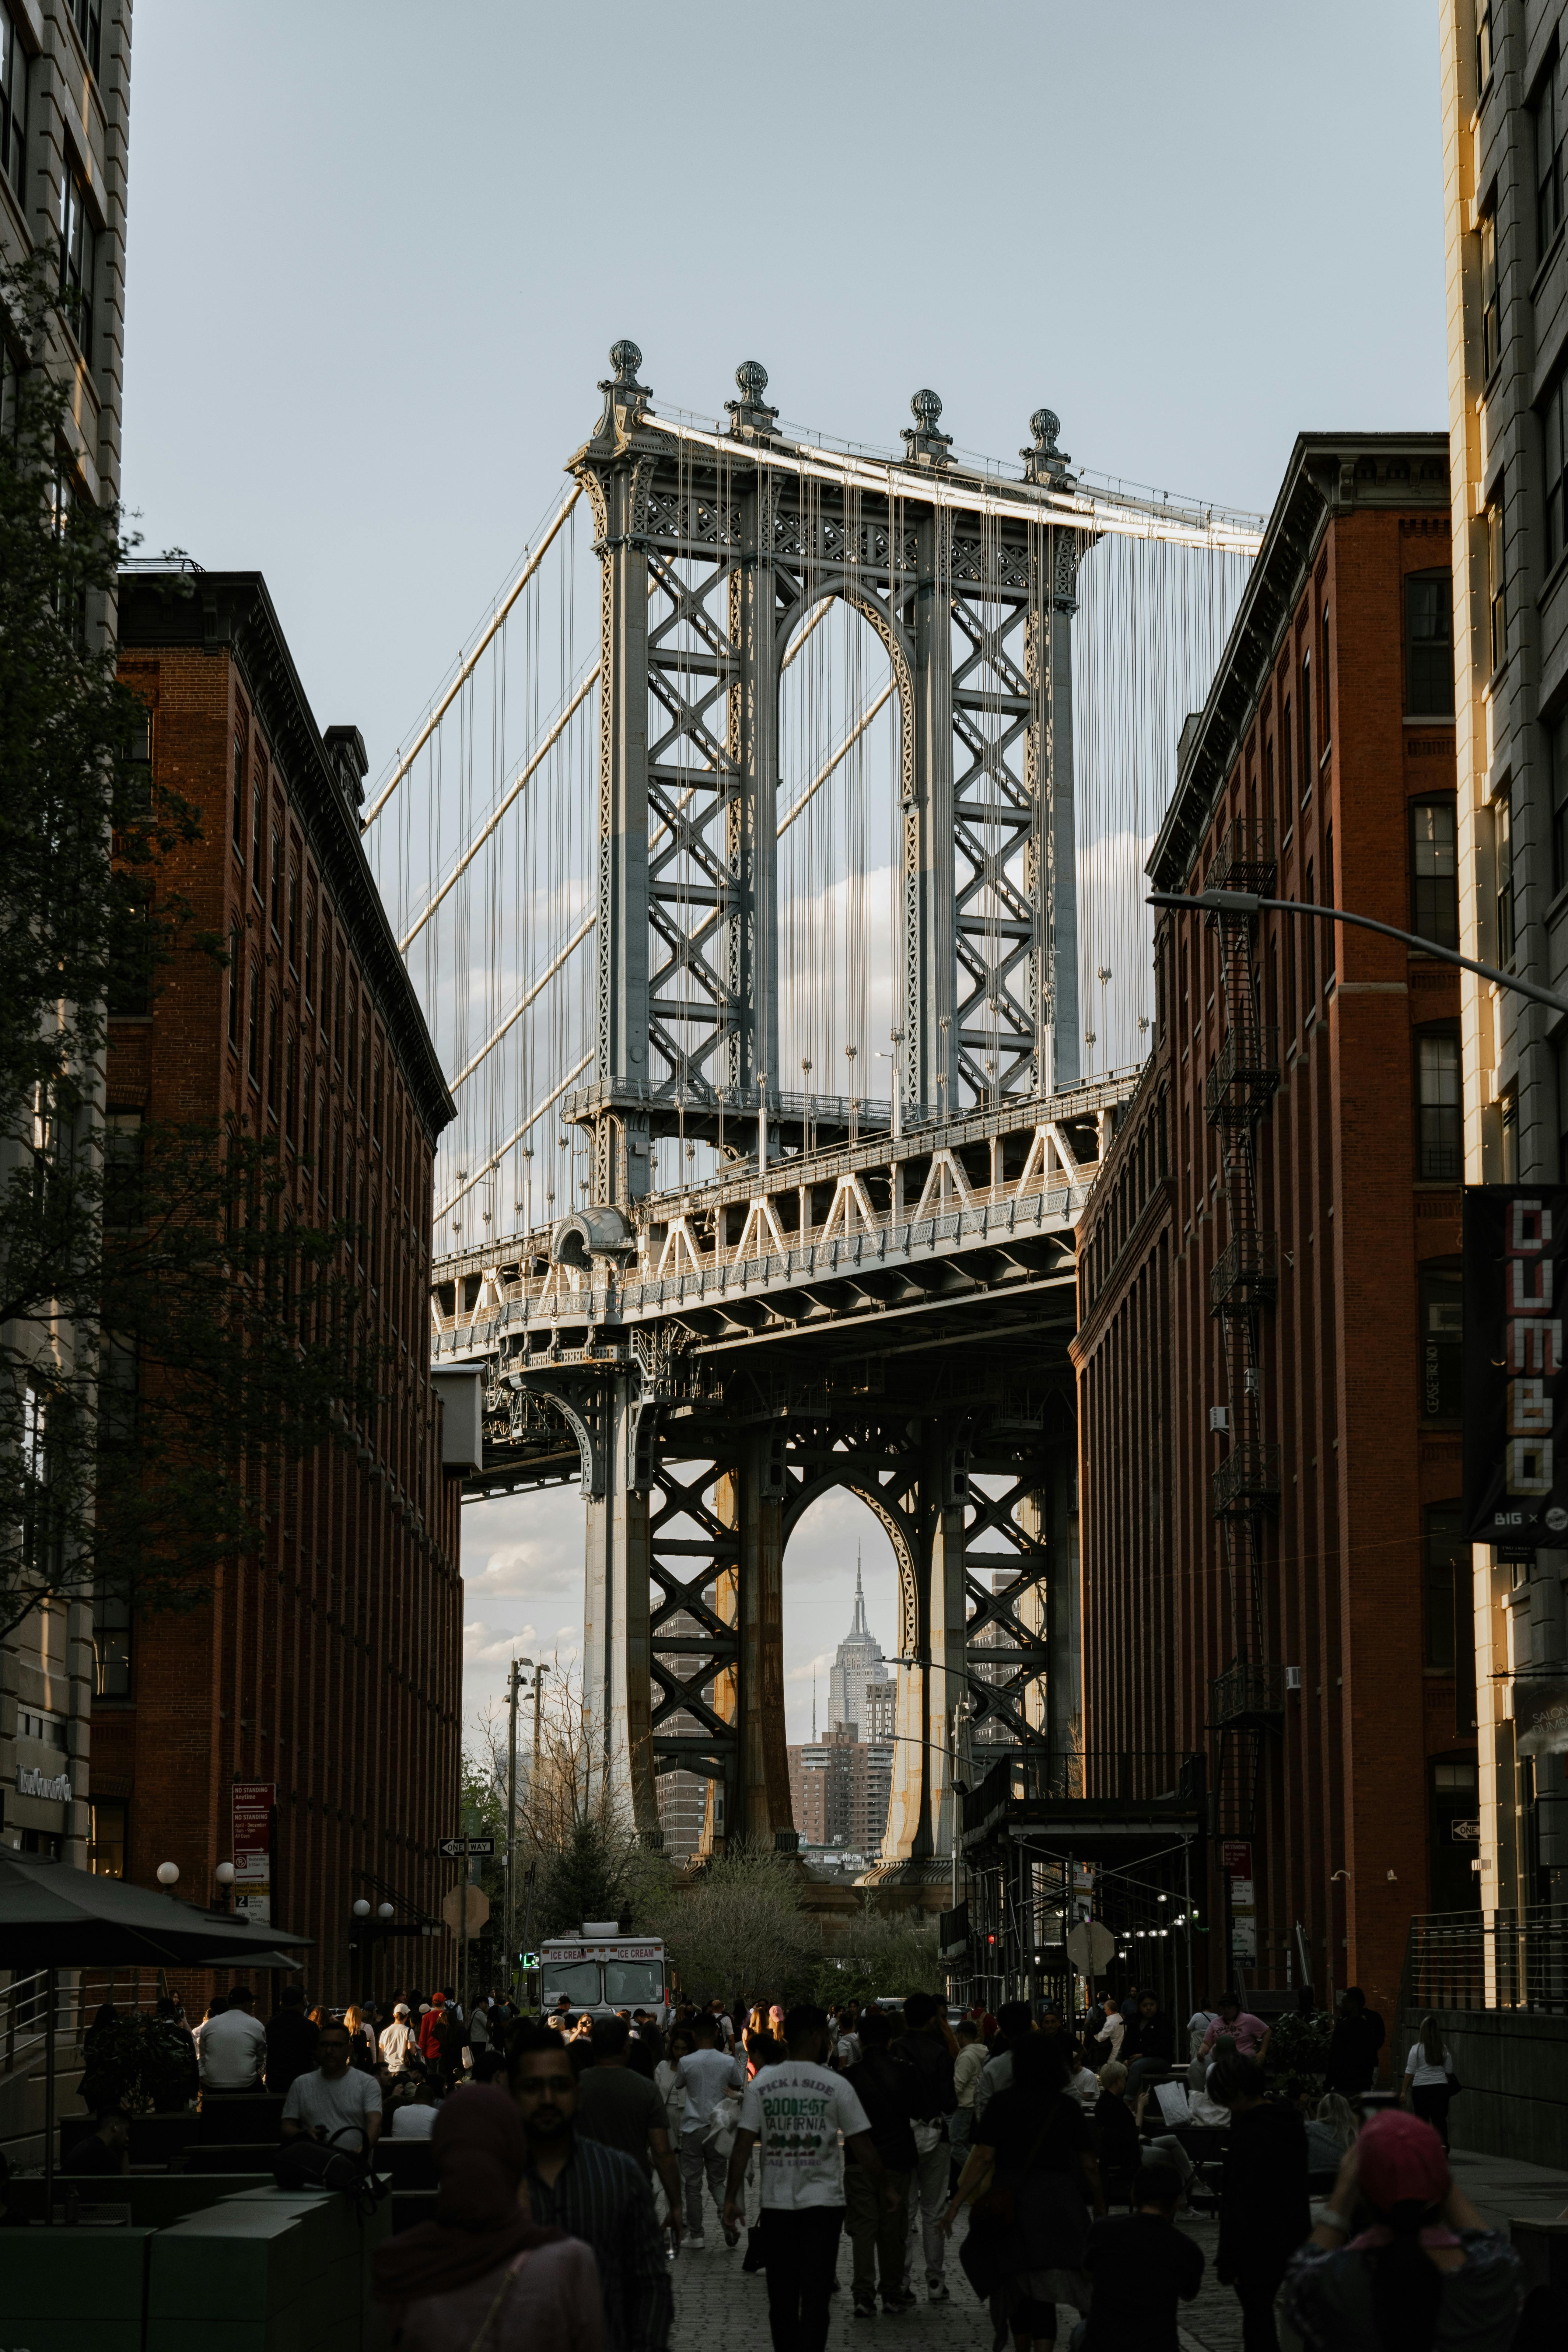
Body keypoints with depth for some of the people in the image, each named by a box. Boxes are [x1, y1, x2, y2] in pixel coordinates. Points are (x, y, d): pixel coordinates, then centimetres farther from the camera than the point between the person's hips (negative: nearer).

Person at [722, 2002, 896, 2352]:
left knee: (782, 2299, 12)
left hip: (777, 2205, 2)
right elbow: (863, 2146, -5)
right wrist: (886, 2189, 7)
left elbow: (743, 2146, -4)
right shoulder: (836, 2086, -6)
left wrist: (731, 2198, 0)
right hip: (822, 2204, -2)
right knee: (815, 2298, 0)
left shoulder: (761, 2086, 0)